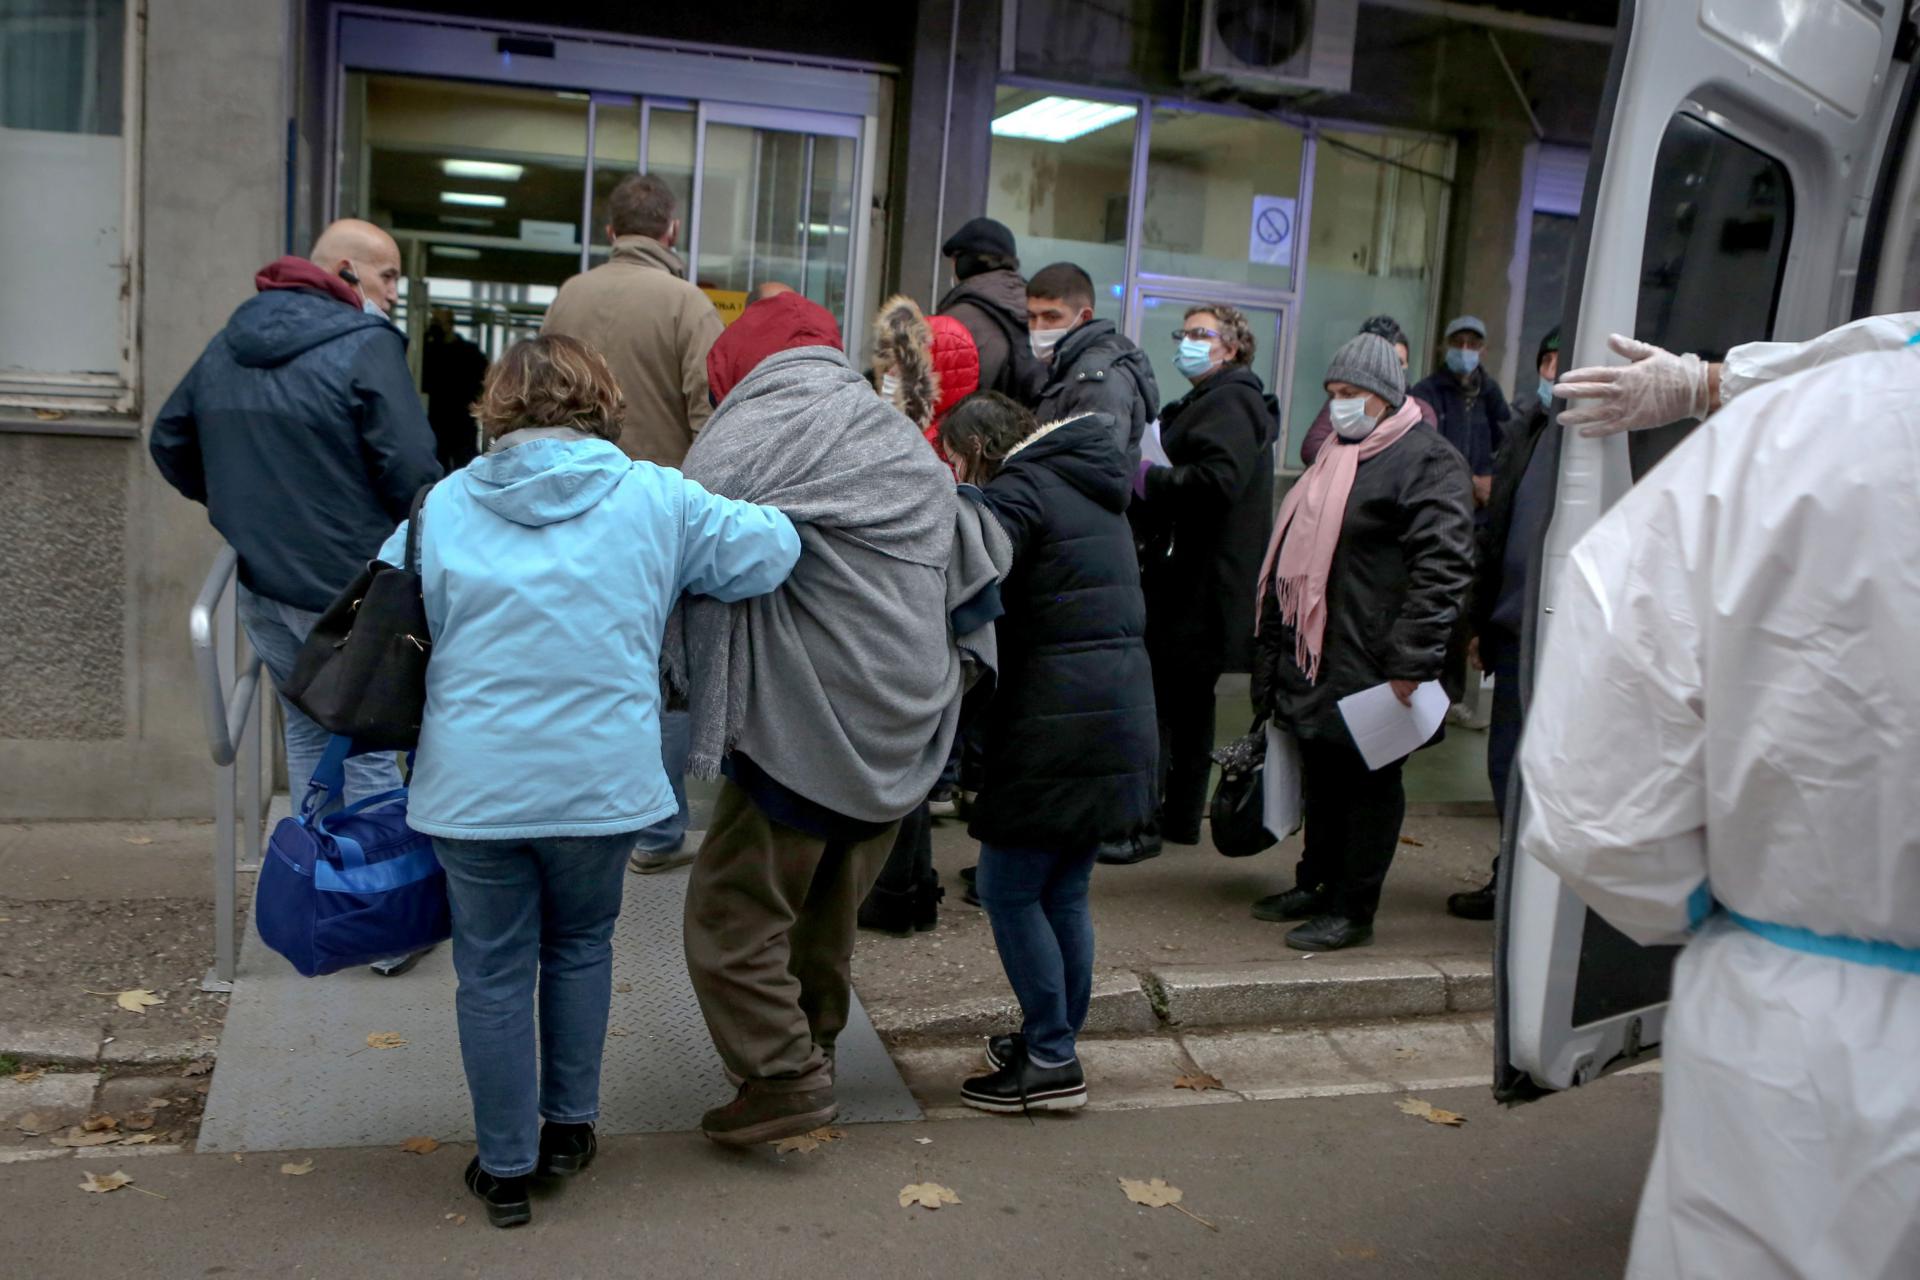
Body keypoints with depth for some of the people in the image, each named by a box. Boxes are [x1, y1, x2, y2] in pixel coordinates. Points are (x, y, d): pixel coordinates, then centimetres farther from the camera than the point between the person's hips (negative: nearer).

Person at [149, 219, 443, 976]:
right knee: (367, 747, 1)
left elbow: (169, 441, 20)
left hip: (261, 587, 7)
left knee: (308, 735, 19)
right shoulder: (366, 346, -13)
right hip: (347, 592, -7)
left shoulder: (227, 346, 11)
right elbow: (412, 471, -20)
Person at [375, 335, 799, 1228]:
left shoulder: (443, 506, 2)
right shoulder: (656, 499, -2)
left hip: (472, 785, 0)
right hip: (601, 780, 0)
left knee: (493, 972, 12)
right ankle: (570, 1125, 33)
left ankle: (506, 1168, 23)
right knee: (581, 945, 23)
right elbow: (768, 551, 3)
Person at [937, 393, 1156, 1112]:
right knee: (1064, 892, 16)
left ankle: (1051, 1062, 5)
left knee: (1009, 890, 1)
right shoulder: (1091, 491, 20)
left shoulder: (1017, 491, -8)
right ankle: (1055, 1042, 25)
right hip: (1121, 722, 9)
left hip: (1055, 726, -9)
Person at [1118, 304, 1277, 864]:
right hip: (1198, 581, 11)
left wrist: (1145, 479, -18)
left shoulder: (1229, 404, -12)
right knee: (1190, 698, 16)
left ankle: (1143, 825, -6)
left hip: (1195, 582, -11)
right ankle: (1183, 816, 25)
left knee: (1155, 698, -9)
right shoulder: (1211, 403, 22)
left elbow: (1216, 480, -26)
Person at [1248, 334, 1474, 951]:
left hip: (1369, 664, -9)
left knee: (1369, 781, 1)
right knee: (1322, 777, 17)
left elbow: (1442, 566, -18)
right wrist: (1275, 651, 22)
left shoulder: (1428, 461, -10)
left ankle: (1352, 908, 9)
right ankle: (1316, 884, 29)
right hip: (1313, 657, 9)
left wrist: (1411, 662, -22)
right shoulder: (1337, 456, 19)